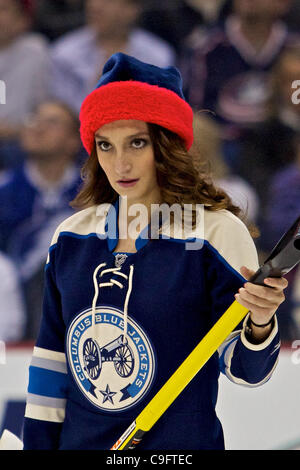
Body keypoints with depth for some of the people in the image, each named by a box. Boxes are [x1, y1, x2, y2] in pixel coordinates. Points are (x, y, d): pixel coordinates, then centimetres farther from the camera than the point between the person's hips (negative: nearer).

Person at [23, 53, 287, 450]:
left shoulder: (217, 231, -10)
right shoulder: (71, 236, 2)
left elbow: (245, 372, -10)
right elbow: (51, 358, 9)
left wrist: (259, 327, -28)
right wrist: (38, 441, 6)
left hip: (181, 445, -4)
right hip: (78, 440, 4)